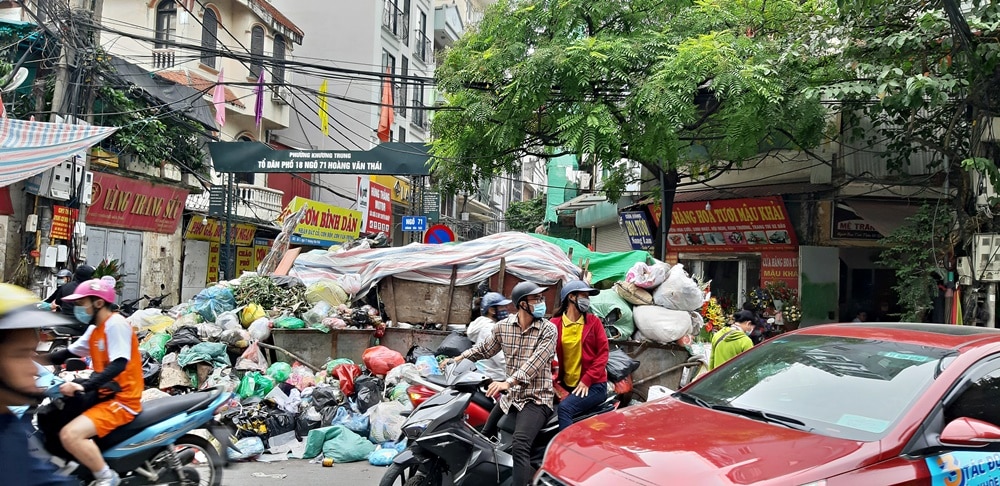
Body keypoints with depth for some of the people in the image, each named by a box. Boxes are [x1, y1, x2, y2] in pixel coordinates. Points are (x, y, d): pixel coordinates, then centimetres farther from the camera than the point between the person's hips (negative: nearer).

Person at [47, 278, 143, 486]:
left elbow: (119, 365, -26)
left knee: (70, 435, -26)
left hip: (122, 400, -11)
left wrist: (83, 386, -34)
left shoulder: (116, 324, -15)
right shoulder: (95, 328, 15)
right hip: (104, 396, 11)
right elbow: (69, 352, 21)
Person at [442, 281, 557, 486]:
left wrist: (508, 382, -38)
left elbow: (535, 363, -25)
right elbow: (486, 348, 19)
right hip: (510, 397, 6)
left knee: (519, 447, -28)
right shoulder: (503, 326, 2)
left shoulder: (548, 330, -12)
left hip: (536, 399, -6)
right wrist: (458, 359, 10)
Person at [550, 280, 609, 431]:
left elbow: (603, 353, -1)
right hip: (565, 385, 2)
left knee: (565, 408, -26)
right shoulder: (554, 324, 2)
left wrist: (586, 380, -11)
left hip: (593, 385, -2)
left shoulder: (593, 321, 3)